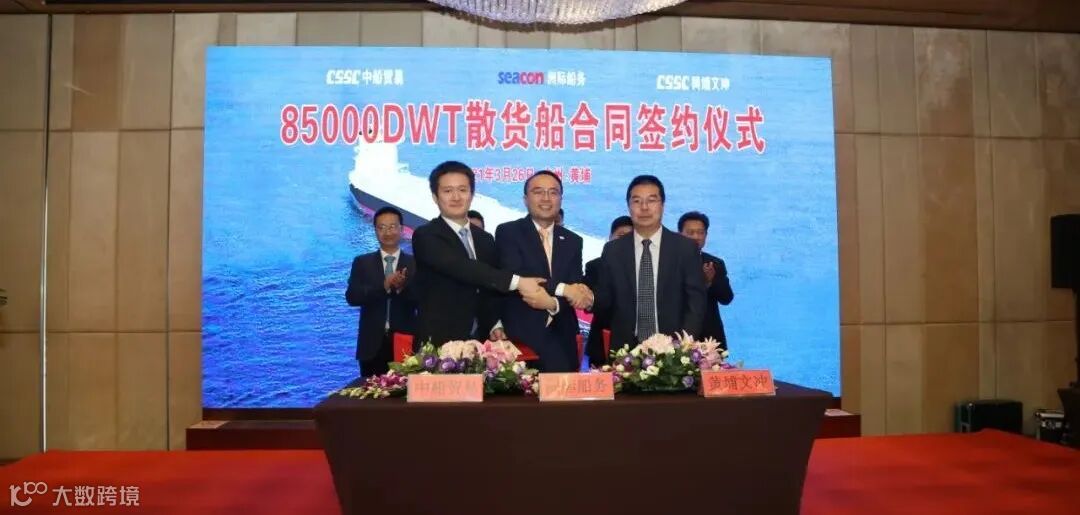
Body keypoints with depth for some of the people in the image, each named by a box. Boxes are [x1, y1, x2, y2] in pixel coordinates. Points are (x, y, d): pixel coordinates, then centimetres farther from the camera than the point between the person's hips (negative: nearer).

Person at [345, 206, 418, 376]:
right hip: (372, 345, 1)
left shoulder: (415, 264, 4)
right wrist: (384, 286, -19)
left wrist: (403, 287, -24)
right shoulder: (362, 262, 7)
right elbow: (352, 296, -5)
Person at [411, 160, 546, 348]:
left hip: (479, 341, 5)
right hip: (438, 344, -5)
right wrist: (517, 281, -28)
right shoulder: (425, 236, -10)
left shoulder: (486, 240, 11)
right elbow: (461, 268, -25)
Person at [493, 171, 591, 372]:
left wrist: (554, 303, -19)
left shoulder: (573, 241, 13)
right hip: (521, 337, -4)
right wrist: (562, 289, -19)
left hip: (561, 340, 4)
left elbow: (577, 289, 3)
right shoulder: (508, 232, -1)